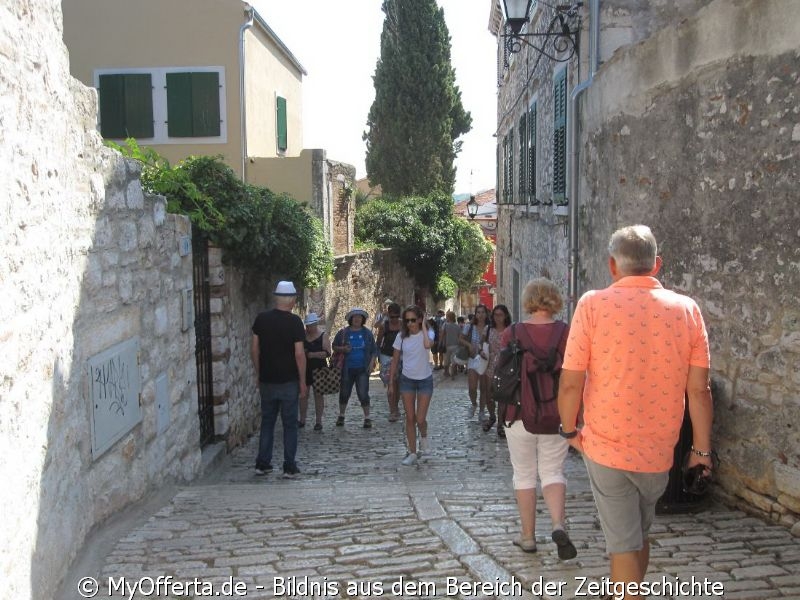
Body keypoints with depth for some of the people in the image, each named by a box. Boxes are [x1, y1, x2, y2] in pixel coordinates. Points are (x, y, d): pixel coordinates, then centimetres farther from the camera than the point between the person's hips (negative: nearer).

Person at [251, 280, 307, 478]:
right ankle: (289, 467, 7)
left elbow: (254, 350, 4)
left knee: (267, 422, 14)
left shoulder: (261, 319, 1)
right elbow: (299, 354, -13)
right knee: (290, 424, 5)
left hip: (267, 381, 4)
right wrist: (303, 382, -5)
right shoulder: (294, 321, -11)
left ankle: (262, 463, 17)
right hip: (288, 381, -4)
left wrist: (259, 374, 15)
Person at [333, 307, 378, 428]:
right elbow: (334, 347, 8)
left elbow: (374, 350, 7)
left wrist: (372, 363, -5)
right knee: (344, 393, 11)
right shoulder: (343, 332, 1)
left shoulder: (367, 333, 3)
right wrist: (342, 349, -12)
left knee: (363, 393, -6)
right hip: (347, 369, 1)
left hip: (362, 369, -1)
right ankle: (341, 416, 28)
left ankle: (367, 417, 6)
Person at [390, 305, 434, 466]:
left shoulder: (426, 334, -11)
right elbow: (395, 359, 5)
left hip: (425, 380, -2)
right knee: (410, 418, 3)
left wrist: (424, 327, -25)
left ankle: (424, 437, 30)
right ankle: (412, 453, 12)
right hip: (407, 380, 2)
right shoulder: (402, 336, -2)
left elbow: (427, 345, -37)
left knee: (420, 419, -4)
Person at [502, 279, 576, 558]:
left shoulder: (511, 333, -6)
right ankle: (558, 526, -9)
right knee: (553, 472, 13)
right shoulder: (567, 333, -6)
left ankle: (528, 537, 20)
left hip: (520, 415, -1)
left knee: (524, 475, 12)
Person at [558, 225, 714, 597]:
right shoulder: (687, 310, -5)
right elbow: (699, 389, -4)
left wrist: (570, 430, 5)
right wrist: (702, 448, 7)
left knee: (623, 544, 8)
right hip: (658, 451, 4)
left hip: (606, 446, -3)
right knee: (639, 534, 25)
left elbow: (571, 382, -12)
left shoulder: (593, 304, -12)